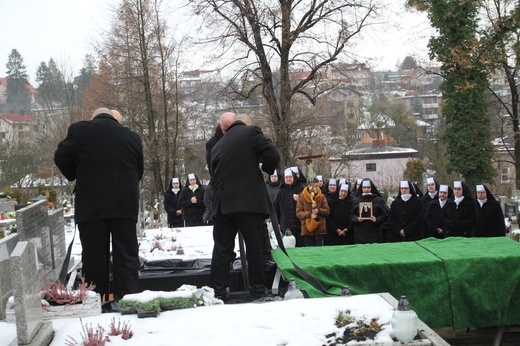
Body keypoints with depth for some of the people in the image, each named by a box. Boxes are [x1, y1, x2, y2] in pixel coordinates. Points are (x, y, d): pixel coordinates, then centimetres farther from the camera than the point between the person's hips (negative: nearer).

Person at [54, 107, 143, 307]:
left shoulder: (80, 130, 2)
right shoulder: (132, 137, 9)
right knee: (126, 255, 4)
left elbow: (61, 157, 2)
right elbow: (139, 171, 13)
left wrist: (76, 177, 17)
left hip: (91, 204, -1)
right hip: (125, 204, 2)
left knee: (94, 256, 5)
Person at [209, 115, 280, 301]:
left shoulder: (217, 146, 21)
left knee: (222, 249, 8)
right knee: (254, 248, 3)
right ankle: (258, 291, 7)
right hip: (249, 201, -4)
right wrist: (266, 170, 15)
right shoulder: (251, 132, 6)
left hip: (223, 204, 4)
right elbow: (273, 156, -5)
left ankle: (218, 291, 8)